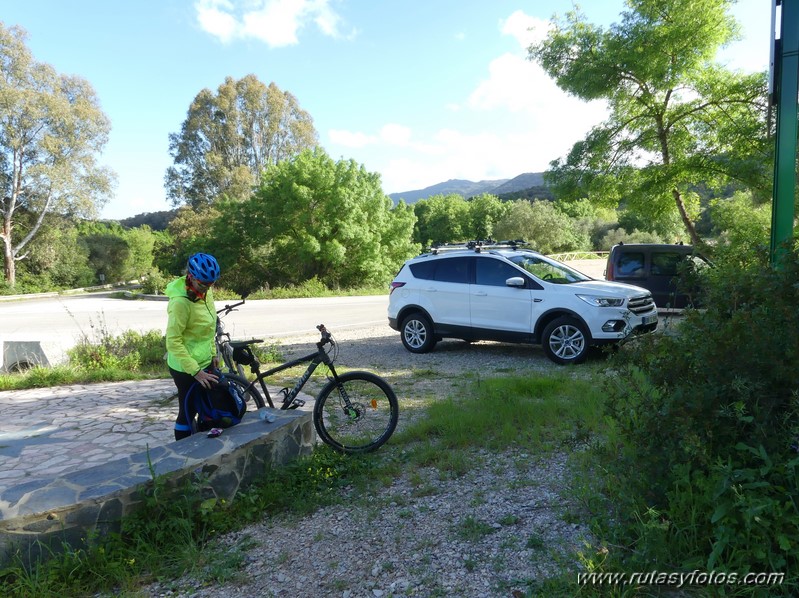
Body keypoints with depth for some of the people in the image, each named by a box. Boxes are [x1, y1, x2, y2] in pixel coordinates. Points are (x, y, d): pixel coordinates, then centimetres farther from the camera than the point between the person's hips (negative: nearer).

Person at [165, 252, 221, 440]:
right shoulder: (180, 301, -25)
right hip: (186, 368, -8)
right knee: (188, 412, 5)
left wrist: (213, 353, 14)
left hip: (205, 362, 8)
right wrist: (195, 371, -24)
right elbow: (173, 342, -24)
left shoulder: (206, 291, 0)